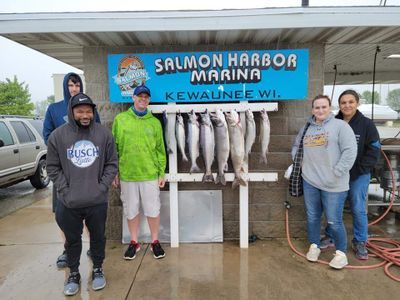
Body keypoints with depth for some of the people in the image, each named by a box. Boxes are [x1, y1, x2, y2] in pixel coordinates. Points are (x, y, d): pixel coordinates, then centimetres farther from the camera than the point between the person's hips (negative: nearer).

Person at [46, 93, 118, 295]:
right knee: (72, 240, 16)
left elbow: (112, 164, 2)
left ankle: (98, 270, 37)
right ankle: (73, 274, 37)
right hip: (69, 202, 0)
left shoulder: (104, 134, -2)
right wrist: (65, 190, -7)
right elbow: (53, 167, 2)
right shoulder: (58, 135, -3)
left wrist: (102, 187, -7)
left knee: (98, 238, 16)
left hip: (97, 201, 0)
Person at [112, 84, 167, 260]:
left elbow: (160, 149, 3)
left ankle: (155, 242, 27)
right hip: (126, 175, 1)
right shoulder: (120, 119, 2)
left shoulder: (155, 122, 2)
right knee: (131, 210, 13)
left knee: (153, 210, 8)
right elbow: (114, 147, 4)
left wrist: (162, 173, -1)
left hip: (150, 175, 0)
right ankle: (134, 242, 31)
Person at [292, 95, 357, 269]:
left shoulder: (340, 125, -7)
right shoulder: (306, 128, 9)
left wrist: (337, 173, -16)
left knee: (334, 221, 2)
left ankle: (341, 253, 23)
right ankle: (314, 246, 34)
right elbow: (296, 146, 23)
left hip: (334, 185, -5)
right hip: (310, 181, 5)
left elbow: (350, 151, -13)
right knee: (312, 217, 15)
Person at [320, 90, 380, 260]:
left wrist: (359, 170, -12)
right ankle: (330, 237, 28)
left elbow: (374, 151, -6)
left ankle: (359, 242, 24)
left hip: (359, 175, -2)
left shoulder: (366, 124, -6)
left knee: (358, 209, 5)